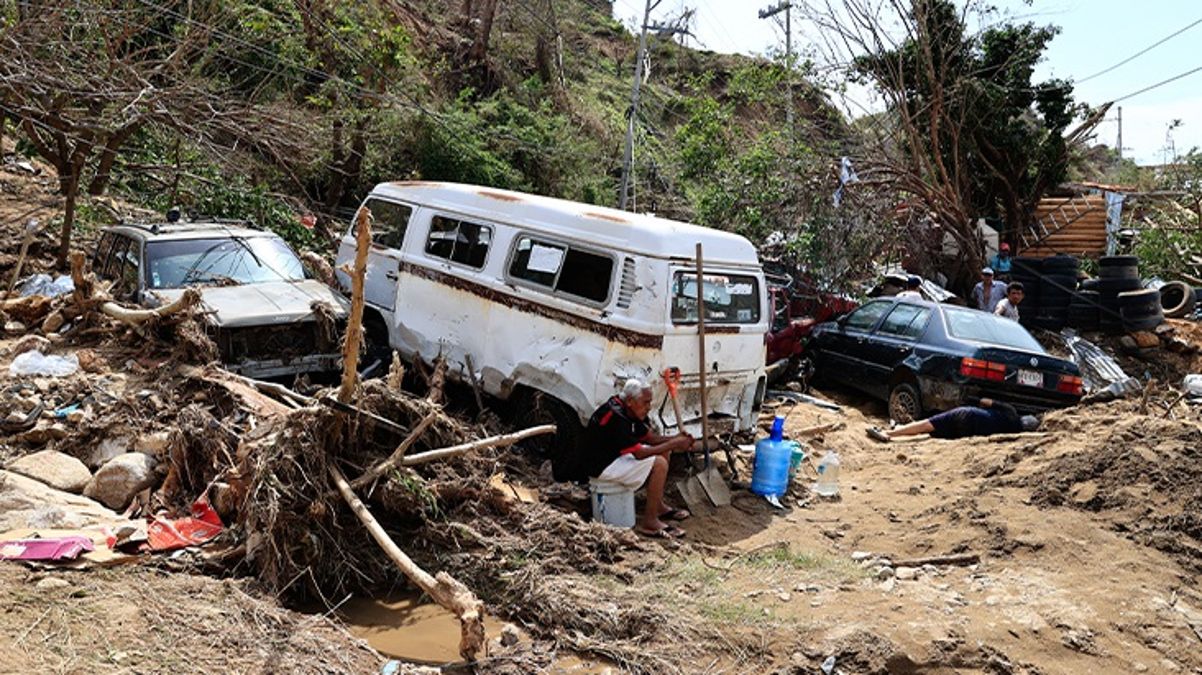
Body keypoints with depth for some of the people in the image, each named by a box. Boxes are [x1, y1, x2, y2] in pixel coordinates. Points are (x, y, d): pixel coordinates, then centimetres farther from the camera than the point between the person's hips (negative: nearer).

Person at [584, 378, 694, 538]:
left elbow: (649, 437, 10)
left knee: (663, 451, 11)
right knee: (659, 464, -20)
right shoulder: (616, 417, -27)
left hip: (616, 455, 10)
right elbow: (639, 453, -28)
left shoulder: (627, 410, 3)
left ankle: (658, 506, 16)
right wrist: (673, 444, -22)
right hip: (602, 466, -10)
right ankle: (649, 522, -13)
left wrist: (675, 439, -7)